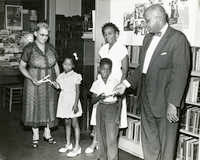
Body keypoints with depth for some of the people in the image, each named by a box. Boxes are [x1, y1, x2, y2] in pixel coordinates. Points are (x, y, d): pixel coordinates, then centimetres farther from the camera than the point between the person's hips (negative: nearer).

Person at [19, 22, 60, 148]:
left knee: (49, 107, 11)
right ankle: (35, 136, 22)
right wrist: (32, 78, -19)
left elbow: (55, 65, 10)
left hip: (49, 83, 4)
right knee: (34, 107, 6)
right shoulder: (29, 48, -11)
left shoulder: (51, 48, 1)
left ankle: (47, 133, 28)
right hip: (34, 83, -3)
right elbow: (22, 67, -6)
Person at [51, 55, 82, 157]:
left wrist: (76, 104, -17)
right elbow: (59, 87, 8)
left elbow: (77, 91, -11)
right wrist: (55, 85, -13)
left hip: (72, 100, -6)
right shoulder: (61, 76, 8)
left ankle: (77, 147, 4)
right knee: (67, 123, 15)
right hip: (64, 101, 6)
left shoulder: (76, 76, -9)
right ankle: (68, 144, 27)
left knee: (74, 123, -2)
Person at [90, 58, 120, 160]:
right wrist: (99, 97, -15)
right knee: (101, 135, 9)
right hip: (100, 108, 3)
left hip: (112, 107, -3)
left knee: (111, 136, -8)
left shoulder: (115, 82, -3)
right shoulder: (96, 83, 4)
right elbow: (93, 101, 3)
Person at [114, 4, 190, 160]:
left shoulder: (177, 38, -12)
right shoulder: (148, 38, 13)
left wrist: (173, 104, -23)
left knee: (165, 144, 6)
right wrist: (126, 83, 8)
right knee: (149, 142, 18)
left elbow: (180, 73, -18)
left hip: (165, 100, -7)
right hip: (147, 99, 8)